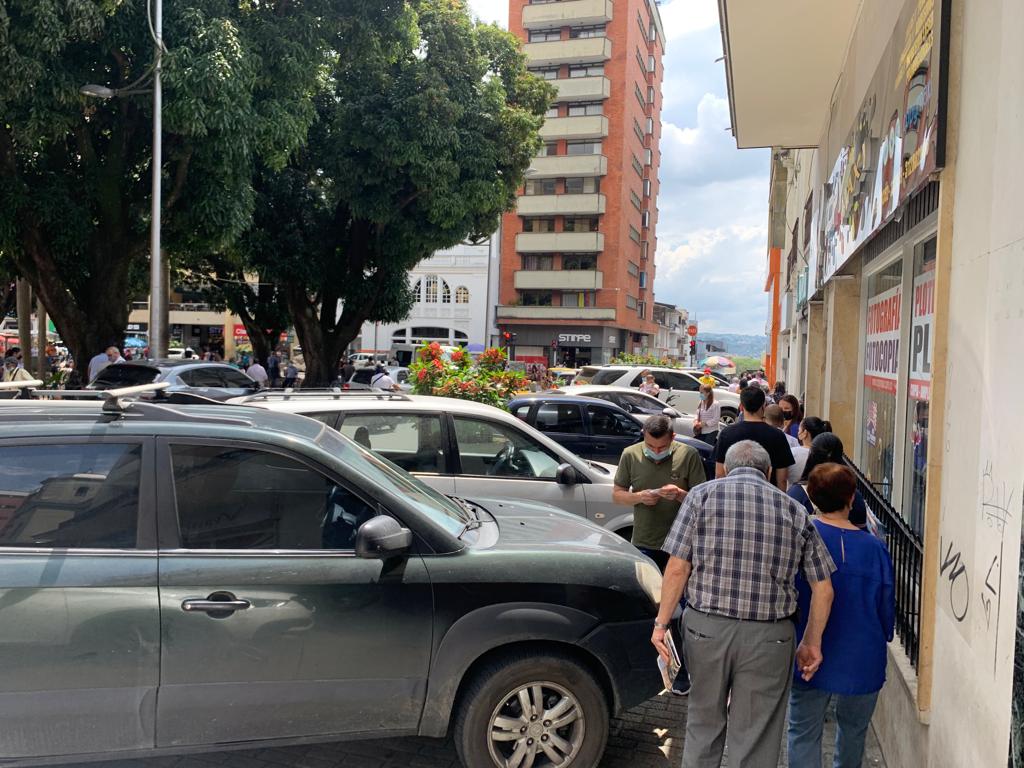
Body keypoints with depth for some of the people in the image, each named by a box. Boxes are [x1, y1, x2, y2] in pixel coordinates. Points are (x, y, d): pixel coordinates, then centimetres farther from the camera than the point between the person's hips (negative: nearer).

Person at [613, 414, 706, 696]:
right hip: (644, 545, 2)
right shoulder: (630, 455, -3)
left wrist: (680, 494, -25)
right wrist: (639, 497, -17)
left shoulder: (689, 455, -9)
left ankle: (680, 671, 21)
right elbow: (617, 494, 3)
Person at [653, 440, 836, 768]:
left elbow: (678, 568, -7)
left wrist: (661, 623, 0)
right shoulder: (794, 510, 4)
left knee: (704, 723, 20)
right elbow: (823, 588, 5)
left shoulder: (702, 495, -1)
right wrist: (811, 643, 15)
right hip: (769, 638, 0)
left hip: (706, 627, 0)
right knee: (756, 740, 13)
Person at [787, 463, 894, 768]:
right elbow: (887, 606, -2)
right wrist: (881, 639, 19)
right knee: (853, 730, 24)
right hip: (862, 661, 2)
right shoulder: (874, 548, -12)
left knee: (804, 732, 11)